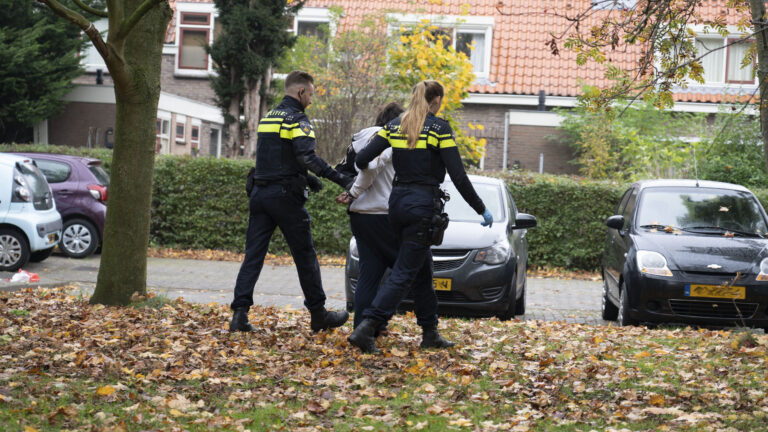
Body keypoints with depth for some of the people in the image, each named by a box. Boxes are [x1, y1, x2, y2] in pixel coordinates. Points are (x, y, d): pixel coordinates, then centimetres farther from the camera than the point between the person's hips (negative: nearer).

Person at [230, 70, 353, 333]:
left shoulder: (268, 117, 17)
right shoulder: (298, 120, -9)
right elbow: (307, 156, -23)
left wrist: (306, 178, 28)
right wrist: (340, 179, -25)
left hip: (260, 193, 7)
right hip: (285, 196, -7)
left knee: (253, 255, 4)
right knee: (305, 255, 4)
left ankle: (240, 313, -6)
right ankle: (318, 314, 13)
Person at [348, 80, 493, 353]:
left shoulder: (394, 126, 7)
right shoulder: (439, 128, -8)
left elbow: (361, 160, 2)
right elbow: (458, 177, -11)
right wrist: (482, 210, -2)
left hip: (397, 201, 7)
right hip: (422, 206, -7)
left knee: (422, 269, 18)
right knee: (405, 273, -5)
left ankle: (430, 333, 23)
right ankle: (366, 328, -17)